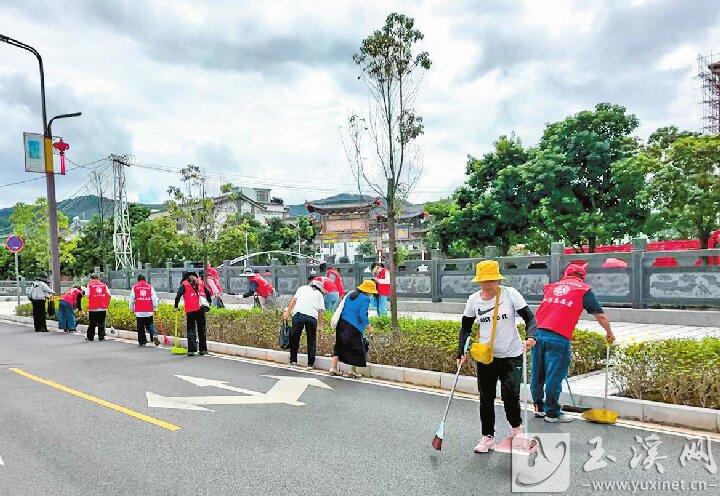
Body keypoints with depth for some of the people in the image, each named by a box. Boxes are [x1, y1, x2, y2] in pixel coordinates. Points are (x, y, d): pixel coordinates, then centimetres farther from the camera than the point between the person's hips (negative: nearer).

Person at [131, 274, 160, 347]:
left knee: (140, 327, 7)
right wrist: (154, 309, 14)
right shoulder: (150, 287, 2)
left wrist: (132, 309, 20)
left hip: (139, 311, 0)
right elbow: (155, 299, 2)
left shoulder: (134, 288, 2)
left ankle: (142, 342, 9)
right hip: (149, 311, 1)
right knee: (150, 325, 11)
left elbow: (131, 300, 7)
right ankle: (154, 335, -12)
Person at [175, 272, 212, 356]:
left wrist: (176, 307, 2)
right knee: (202, 329, 10)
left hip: (190, 310, -3)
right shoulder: (201, 282, 15)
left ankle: (192, 350, -4)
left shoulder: (184, 284, 4)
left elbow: (178, 296, -7)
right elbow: (208, 293, 14)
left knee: (191, 329, 2)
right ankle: (203, 349, 13)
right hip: (201, 309, 3)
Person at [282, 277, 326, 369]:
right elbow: (321, 310, 15)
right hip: (312, 316, 0)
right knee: (311, 340, 12)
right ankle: (310, 363, 13)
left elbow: (294, 300, 13)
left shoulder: (302, 288, 24)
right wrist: (320, 325, 21)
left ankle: (293, 361, 14)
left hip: (299, 314, 0)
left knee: (294, 338, 11)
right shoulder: (319, 294, 22)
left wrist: (288, 312, 16)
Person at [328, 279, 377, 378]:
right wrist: (368, 326, -4)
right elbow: (362, 315, -16)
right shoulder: (365, 299, -11)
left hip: (342, 324, 7)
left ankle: (333, 367, 14)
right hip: (354, 328, -7)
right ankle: (353, 371, 12)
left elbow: (342, 309, 18)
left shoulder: (349, 295, 13)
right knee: (358, 348, 9)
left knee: (339, 346, 16)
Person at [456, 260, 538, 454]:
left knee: (510, 394, -5)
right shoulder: (474, 300, -2)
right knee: (486, 398, 6)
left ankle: (516, 426, 26)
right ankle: (487, 437, 21)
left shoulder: (510, 294, -10)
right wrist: (461, 352, 2)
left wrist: (530, 337, -24)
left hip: (511, 355, -2)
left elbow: (529, 317, -6)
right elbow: (466, 327, 9)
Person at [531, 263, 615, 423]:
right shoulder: (584, 290, 9)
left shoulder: (551, 287, 20)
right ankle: (552, 413, 16)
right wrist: (609, 333, 27)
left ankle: (539, 407, 30)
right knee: (554, 376, 5)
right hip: (559, 338, -5)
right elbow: (601, 316, 11)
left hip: (538, 332, 5)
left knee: (537, 373, 15)